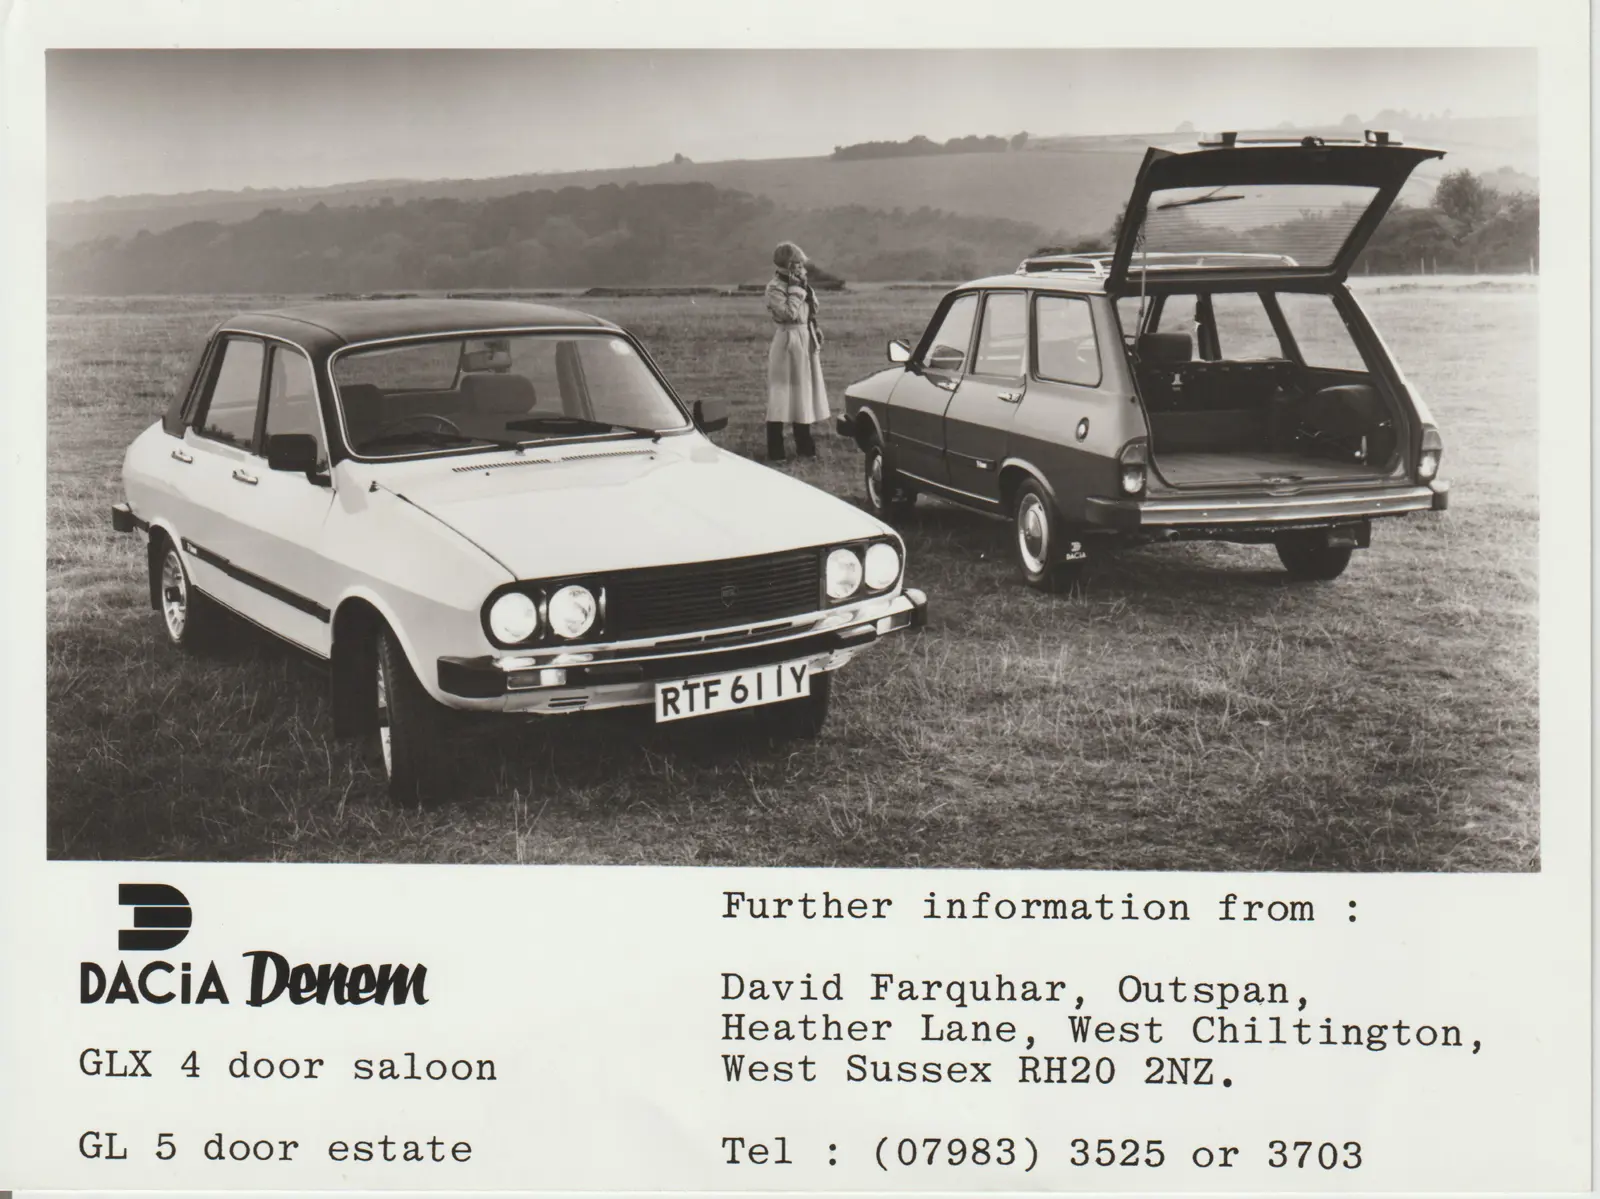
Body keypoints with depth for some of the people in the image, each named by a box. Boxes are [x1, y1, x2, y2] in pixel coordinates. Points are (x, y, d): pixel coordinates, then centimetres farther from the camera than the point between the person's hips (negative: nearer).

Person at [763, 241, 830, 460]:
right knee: (781, 395, -6)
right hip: (788, 342, -8)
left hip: (806, 342, 8)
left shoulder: (798, 284, 11)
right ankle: (775, 451, -5)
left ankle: (804, 446, 24)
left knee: (803, 394, 15)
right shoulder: (775, 288, -12)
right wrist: (796, 289, -22)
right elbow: (789, 313, -25)